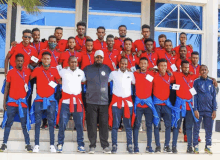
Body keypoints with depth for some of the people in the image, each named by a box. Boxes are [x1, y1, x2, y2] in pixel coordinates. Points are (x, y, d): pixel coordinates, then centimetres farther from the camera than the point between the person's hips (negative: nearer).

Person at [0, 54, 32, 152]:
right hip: (11, 101, 0)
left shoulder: (28, 72, 5)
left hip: (23, 102, 0)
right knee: (8, 123, 3)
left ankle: (28, 144, 6)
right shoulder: (11, 72, 4)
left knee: (24, 124, 1)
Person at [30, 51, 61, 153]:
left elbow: (60, 81, 9)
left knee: (51, 122, 1)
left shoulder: (54, 70, 5)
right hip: (39, 100, 0)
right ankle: (36, 145, 5)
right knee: (37, 122, 1)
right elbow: (29, 78, 7)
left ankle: (52, 145, 5)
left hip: (51, 100, 0)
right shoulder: (37, 70, 3)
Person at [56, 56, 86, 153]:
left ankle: (80, 145, 10)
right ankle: (60, 144, 7)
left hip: (78, 101, 2)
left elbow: (84, 81, 24)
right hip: (66, 100, -2)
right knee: (62, 123, -4)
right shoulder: (63, 72, 5)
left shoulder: (81, 72, 10)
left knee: (79, 124, 1)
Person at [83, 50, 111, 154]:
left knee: (104, 124, 1)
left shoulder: (107, 69, 12)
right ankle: (92, 145, 9)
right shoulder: (87, 69, 8)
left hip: (104, 101, 1)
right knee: (91, 124, 1)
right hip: (91, 101, -1)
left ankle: (105, 145, 9)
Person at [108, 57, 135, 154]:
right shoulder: (113, 73, 5)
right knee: (115, 125, -1)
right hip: (116, 102, -2)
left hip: (128, 102, 2)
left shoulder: (131, 74, 12)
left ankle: (129, 145, 8)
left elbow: (135, 83, 23)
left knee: (128, 125, 3)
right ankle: (114, 145, 5)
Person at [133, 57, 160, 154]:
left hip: (148, 103, 2)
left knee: (149, 125, 4)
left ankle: (149, 147, 11)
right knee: (136, 125, -3)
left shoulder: (152, 74, 7)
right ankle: (135, 147, 1)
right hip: (138, 103, -1)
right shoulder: (135, 74, 4)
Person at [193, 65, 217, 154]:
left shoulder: (211, 82, 9)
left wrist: (214, 110, 3)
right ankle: (195, 147, 12)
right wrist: (195, 109, -9)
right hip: (199, 110, -2)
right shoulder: (196, 82, 2)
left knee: (209, 130, 6)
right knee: (196, 128, 3)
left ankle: (208, 147, 16)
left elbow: (214, 97, 9)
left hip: (209, 110, 2)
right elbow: (194, 96, -1)